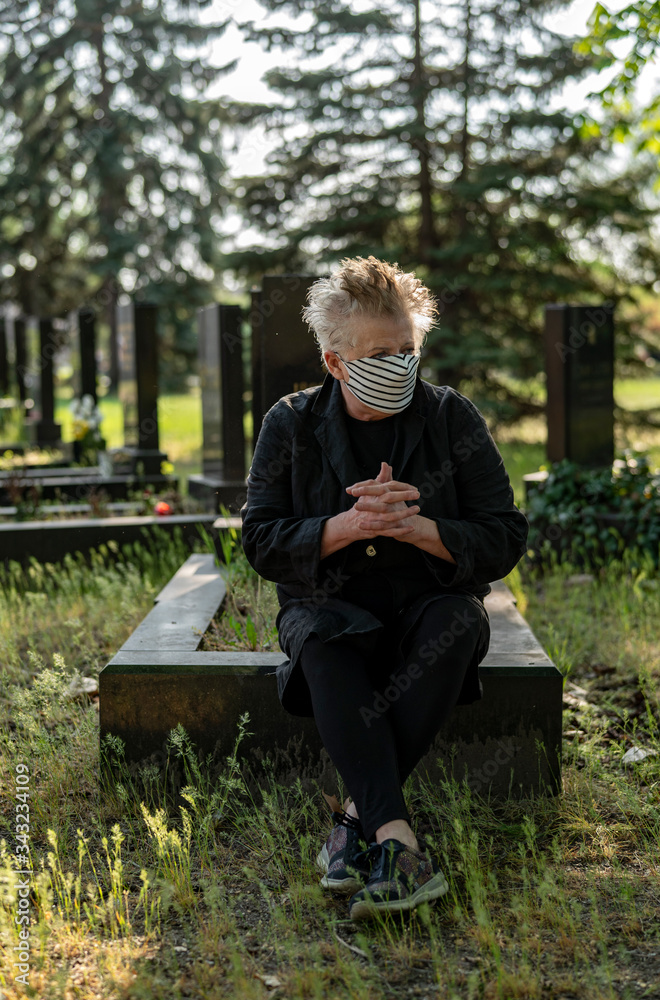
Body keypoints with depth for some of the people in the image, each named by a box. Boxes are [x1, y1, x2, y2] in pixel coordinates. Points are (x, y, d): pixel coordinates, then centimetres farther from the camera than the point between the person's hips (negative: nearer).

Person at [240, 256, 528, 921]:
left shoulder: (452, 418, 0)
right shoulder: (291, 424, 1)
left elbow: (504, 541, -4)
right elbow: (261, 542, -5)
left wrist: (412, 526, -20)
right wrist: (351, 524, -21)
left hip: (429, 603, 1)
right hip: (331, 605, 0)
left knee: (459, 621, -35)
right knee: (321, 640, -36)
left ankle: (357, 813, -31)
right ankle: (397, 840, -44)